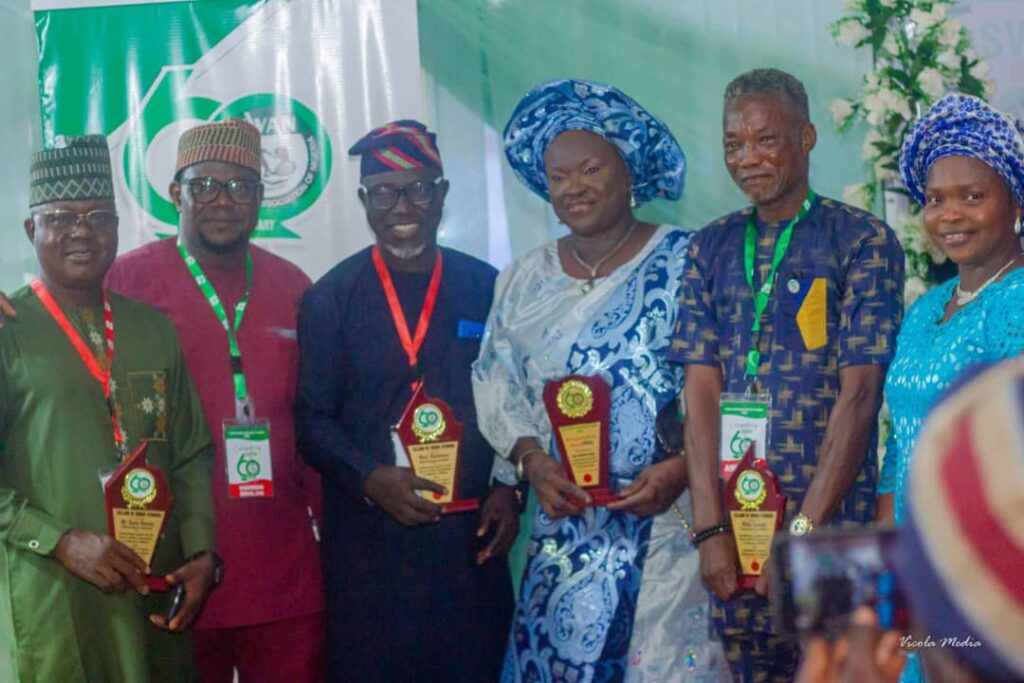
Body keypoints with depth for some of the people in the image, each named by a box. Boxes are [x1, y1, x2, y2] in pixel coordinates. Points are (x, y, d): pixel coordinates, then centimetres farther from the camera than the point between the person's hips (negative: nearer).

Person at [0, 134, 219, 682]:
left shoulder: (153, 328, 11)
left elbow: (191, 455, 12)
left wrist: (202, 553, -1)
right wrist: (63, 542, -16)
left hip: (158, 595, 4)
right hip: (50, 601, -4)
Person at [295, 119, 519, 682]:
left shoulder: (486, 290, 7)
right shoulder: (330, 298, 3)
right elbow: (312, 420, 0)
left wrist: (509, 489, -4)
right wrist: (370, 479, -15)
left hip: (471, 536, 1)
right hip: (366, 539, -1)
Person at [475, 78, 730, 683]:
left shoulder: (685, 263, -3)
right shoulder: (526, 280, 12)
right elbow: (496, 385, 11)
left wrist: (682, 467, -19)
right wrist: (532, 460, -7)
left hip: (668, 522, -4)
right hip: (565, 533, 4)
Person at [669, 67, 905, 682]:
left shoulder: (863, 241, -2)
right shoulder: (713, 249, 11)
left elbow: (859, 393, -8)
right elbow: (702, 388, 3)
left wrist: (805, 528, -14)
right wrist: (712, 530, -7)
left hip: (831, 522, -3)